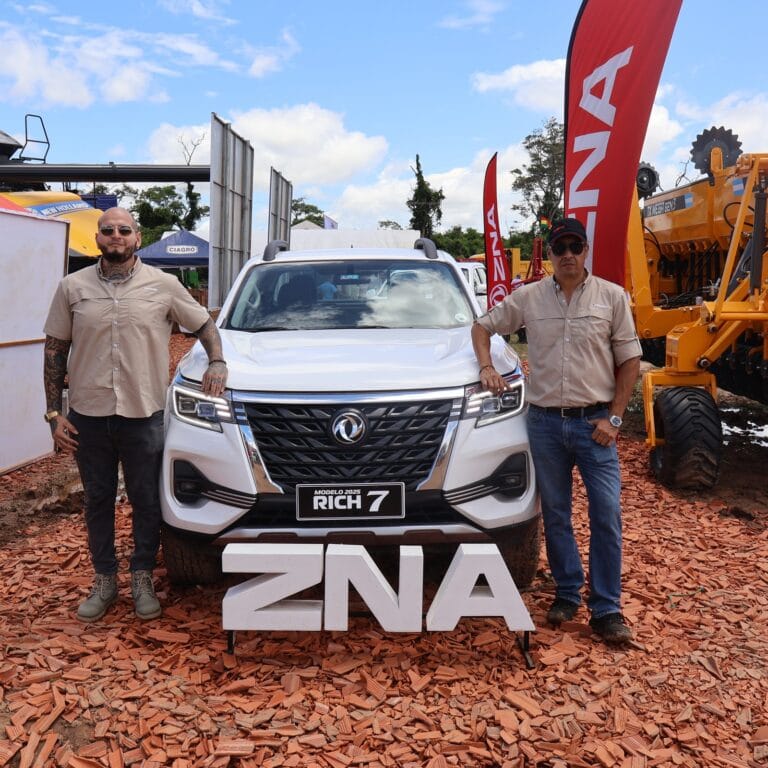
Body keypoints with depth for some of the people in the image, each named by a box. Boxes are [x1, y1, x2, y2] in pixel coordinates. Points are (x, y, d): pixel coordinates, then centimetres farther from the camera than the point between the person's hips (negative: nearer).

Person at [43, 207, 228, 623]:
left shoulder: (163, 285, -1)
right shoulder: (72, 287, 2)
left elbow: (205, 324, 11)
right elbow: (55, 351, 5)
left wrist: (217, 362, -8)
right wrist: (54, 413, 0)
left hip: (144, 415, -1)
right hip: (88, 415, 1)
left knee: (146, 502, 8)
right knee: (98, 502, 12)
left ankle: (142, 579, 25)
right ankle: (104, 580, 27)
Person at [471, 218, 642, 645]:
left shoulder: (612, 297, 1)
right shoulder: (530, 298, 5)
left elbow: (630, 360, 2)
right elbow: (483, 326, 16)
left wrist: (614, 417, -5)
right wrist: (486, 368, -1)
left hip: (595, 421, -2)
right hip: (545, 421, 2)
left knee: (607, 514, -4)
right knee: (556, 514, 10)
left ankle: (606, 609, 7)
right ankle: (567, 593, 26)